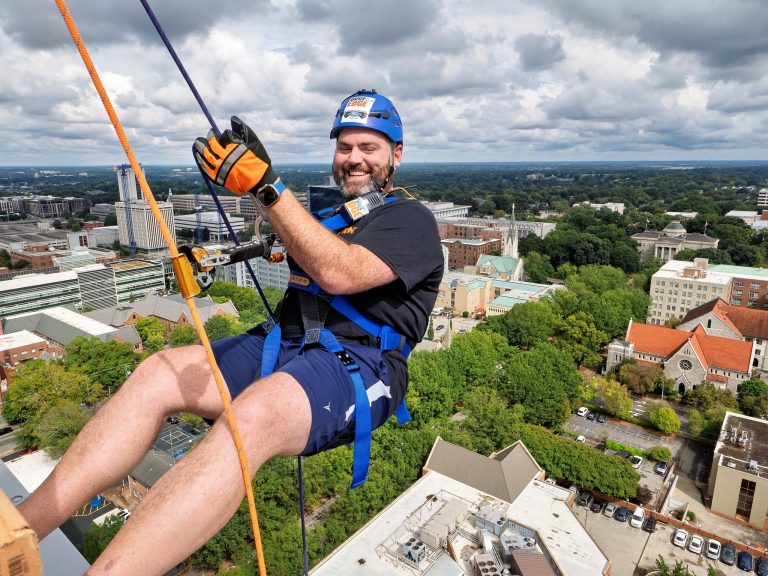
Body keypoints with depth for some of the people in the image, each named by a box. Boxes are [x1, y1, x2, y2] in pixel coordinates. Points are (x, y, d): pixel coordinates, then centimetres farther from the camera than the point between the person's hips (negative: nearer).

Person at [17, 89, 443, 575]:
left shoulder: (412, 220, 3)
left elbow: (339, 274, -16)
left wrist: (267, 185, -20)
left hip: (359, 365, -6)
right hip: (282, 345, 7)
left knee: (254, 412, -37)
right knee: (159, 373, -16)